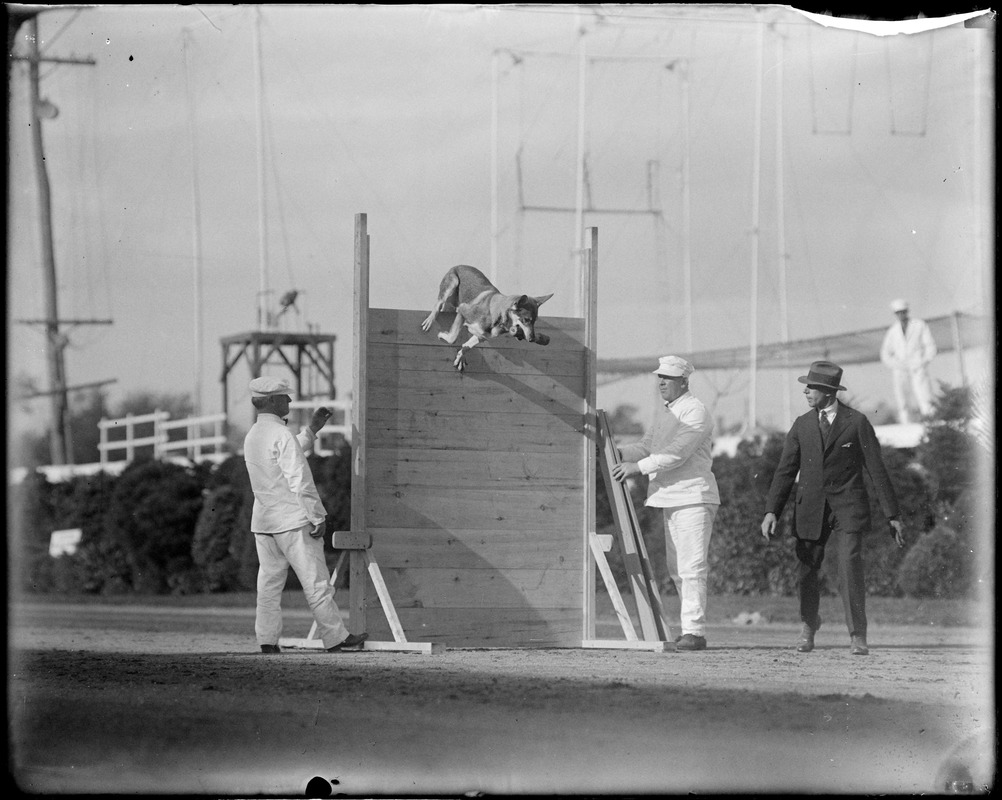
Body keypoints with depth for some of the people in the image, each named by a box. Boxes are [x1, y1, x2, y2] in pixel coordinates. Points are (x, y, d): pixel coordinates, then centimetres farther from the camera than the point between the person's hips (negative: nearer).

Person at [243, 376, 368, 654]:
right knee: (316, 582, -2)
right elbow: (300, 481, -18)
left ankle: (267, 641, 4)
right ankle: (335, 638, 2)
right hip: (293, 520, -8)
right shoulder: (281, 434, -15)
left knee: (269, 583, 8)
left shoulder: (252, 436, 12)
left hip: (262, 521, 8)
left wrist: (311, 430, 28)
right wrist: (318, 516, -13)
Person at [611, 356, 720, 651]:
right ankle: (690, 629, 13)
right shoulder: (665, 416, 20)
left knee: (692, 568, -13)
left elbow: (677, 453, -19)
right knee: (676, 569, 9)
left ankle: (694, 631, -15)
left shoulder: (695, 412, -10)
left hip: (694, 496, -10)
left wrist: (638, 466, -21)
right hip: (670, 498, 10)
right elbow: (645, 447, 20)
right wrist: (614, 453, 4)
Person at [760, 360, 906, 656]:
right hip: (810, 507, 3)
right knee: (807, 571, 5)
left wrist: (892, 515, 0)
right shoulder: (802, 425, 9)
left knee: (850, 569, -14)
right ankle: (809, 626, 29)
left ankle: (857, 637, -7)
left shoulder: (857, 422, -1)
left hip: (847, 508, -3)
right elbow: (785, 470, 9)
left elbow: (876, 469, 1)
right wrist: (771, 511, -2)